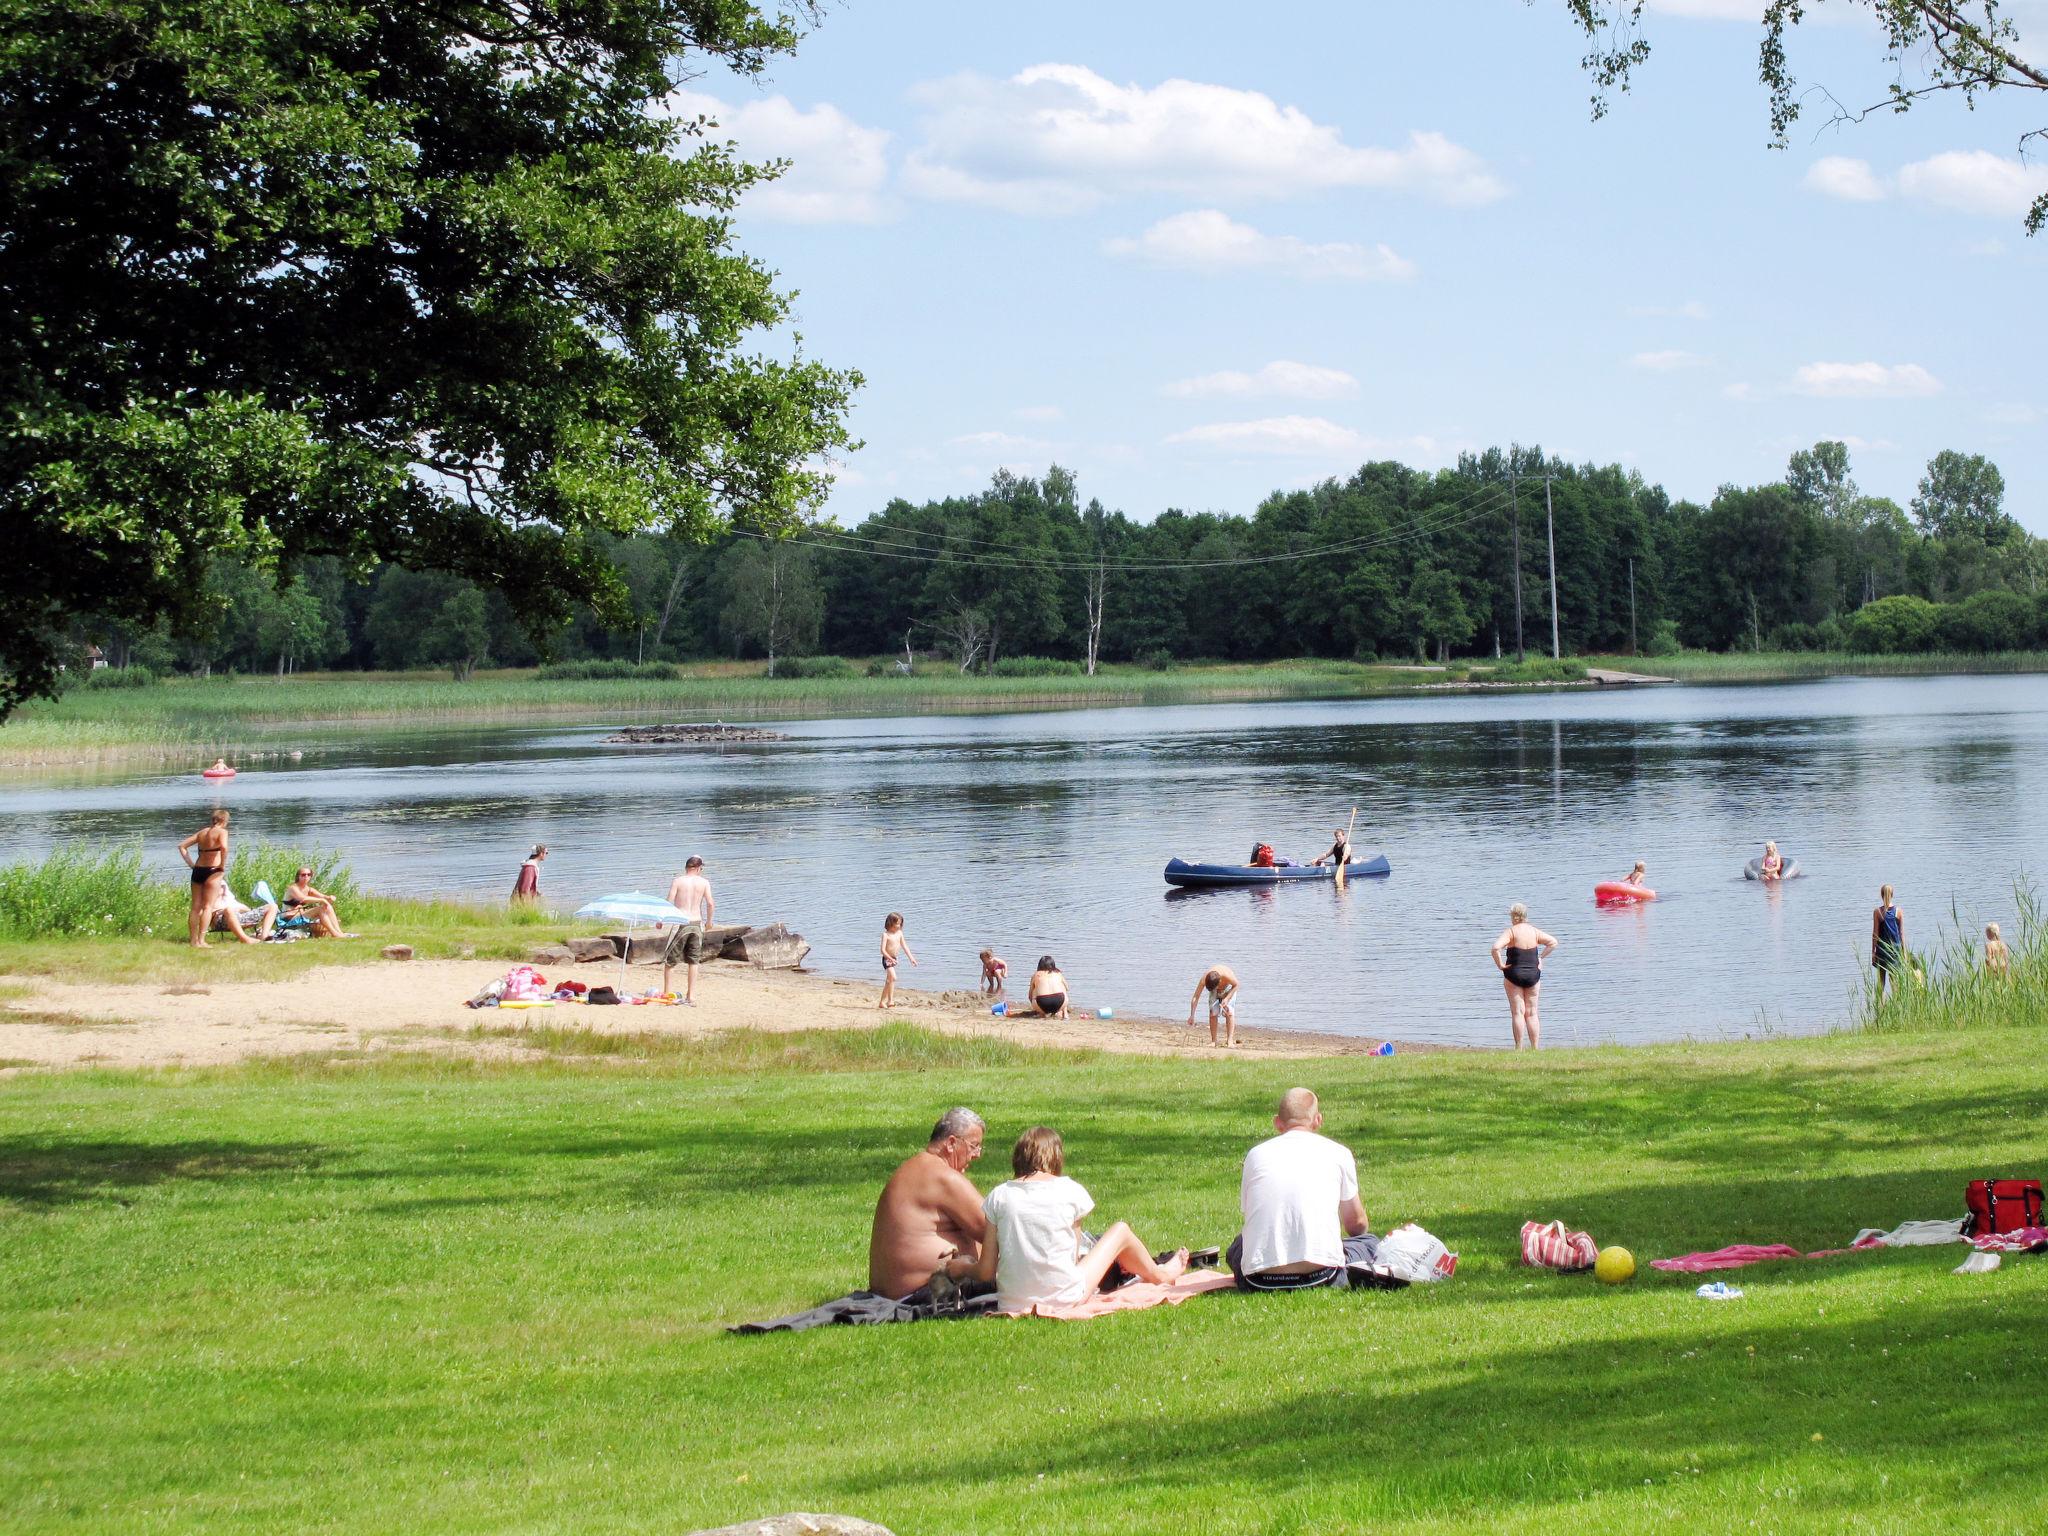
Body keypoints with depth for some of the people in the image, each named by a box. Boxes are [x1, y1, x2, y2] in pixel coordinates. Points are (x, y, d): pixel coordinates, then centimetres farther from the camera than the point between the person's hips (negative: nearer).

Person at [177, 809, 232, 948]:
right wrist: (223, 867, -12)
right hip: (213, 871, -6)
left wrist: (191, 864, 13)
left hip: (198, 870, 6)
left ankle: (193, 940, 13)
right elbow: (224, 847, -24)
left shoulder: (202, 832, 15)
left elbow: (182, 846, 16)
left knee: (196, 907, 10)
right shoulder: (222, 832, -4)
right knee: (208, 907, -4)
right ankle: (201, 940, -10)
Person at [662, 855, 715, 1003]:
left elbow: (669, 903, -7)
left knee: (669, 959, 10)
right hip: (697, 923, 2)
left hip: (681, 923, -2)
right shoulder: (704, 882, 1)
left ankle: (667, 992, 10)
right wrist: (709, 920, 13)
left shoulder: (677, 881, -4)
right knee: (693, 961, 9)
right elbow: (710, 904, -3)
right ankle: (691, 997, 7)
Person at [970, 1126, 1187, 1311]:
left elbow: (985, 1272, -3)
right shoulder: (1071, 1191, -5)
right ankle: (1160, 1275, 49)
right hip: (1065, 1299, -2)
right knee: (1120, 1230, 21)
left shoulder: (998, 1196, -2)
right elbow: (1075, 1256, 3)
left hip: (1012, 1303, 2)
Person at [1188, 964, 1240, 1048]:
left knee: (1229, 1013, -16)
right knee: (1213, 1013, -9)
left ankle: (1230, 1041, -18)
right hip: (1215, 993, 2)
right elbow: (1195, 998, -30)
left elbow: (1236, 985, -19)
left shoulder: (1227, 976, -42)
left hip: (1228, 988, -2)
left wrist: (1227, 998, -30)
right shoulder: (1204, 980, -36)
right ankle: (1213, 1041, 1)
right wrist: (1192, 1016, -34)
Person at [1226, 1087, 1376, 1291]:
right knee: (1369, 1242, 27)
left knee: (1238, 1245, 36)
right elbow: (1356, 1224, 22)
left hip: (1261, 1280, 2)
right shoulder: (1338, 1153, 10)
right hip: (1319, 1274, -2)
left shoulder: (1255, 1154, 14)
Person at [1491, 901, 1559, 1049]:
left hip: (1514, 974, -4)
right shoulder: (1534, 931, 4)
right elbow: (1553, 942, 9)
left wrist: (1500, 965, -13)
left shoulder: (1511, 931, -10)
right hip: (1533, 974, 4)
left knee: (1517, 1013, -1)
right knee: (1531, 1013, 9)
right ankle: (1535, 1048, 6)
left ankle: (1519, 1048, -5)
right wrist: (1541, 957, 8)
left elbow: (1496, 947, -24)